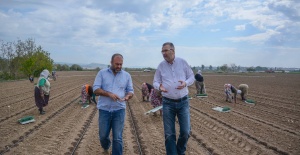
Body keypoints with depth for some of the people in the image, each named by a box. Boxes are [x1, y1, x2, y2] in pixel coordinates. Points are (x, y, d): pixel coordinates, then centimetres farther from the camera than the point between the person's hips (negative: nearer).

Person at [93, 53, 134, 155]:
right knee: (103, 135, 14)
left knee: (118, 138, 0)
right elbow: (96, 89, -4)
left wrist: (127, 96, -15)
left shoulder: (127, 75, 6)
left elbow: (130, 91, 9)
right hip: (104, 109, 0)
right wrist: (109, 94, -20)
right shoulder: (102, 73, 1)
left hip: (119, 110, 0)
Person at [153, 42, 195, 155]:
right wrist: (159, 87, -17)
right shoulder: (161, 66, 1)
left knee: (186, 132, 2)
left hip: (183, 102, 0)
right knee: (169, 134, 4)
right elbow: (155, 82, 6)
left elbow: (191, 77, 6)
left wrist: (185, 83, -16)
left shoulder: (183, 62, 0)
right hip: (168, 103, 0)